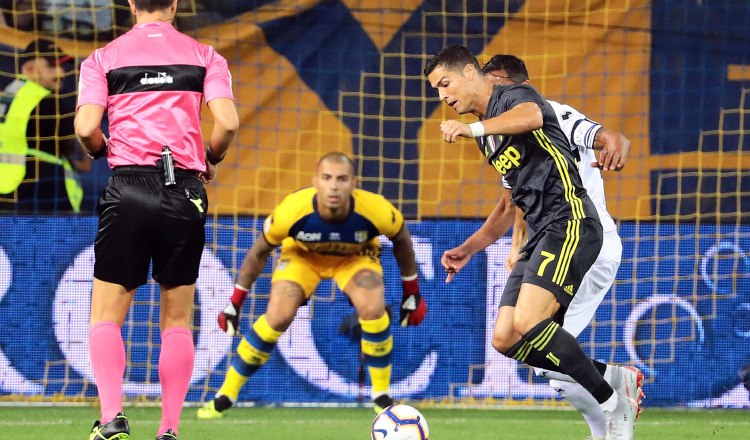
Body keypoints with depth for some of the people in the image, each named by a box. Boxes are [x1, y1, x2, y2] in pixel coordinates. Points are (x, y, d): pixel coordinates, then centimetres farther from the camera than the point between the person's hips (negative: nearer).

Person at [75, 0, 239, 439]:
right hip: (185, 192, 1)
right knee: (177, 320, 9)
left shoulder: (103, 58, 5)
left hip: (127, 189, -1)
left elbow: (86, 127, -7)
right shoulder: (205, 56, 7)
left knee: (106, 316, 6)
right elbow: (227, 122, -6)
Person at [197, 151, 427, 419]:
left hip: (355, 256, 1)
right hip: (302, 255, -1)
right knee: (277, 317, -20)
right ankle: (225, 396, -6)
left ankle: (382, 397, -6)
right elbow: (260, 251, -16)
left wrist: (412, 292, -1)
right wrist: (235, 302, -8)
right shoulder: (291, 211, -36)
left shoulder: (377, 211, -35)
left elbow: (401, 239, -10)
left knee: (373, 310, -25)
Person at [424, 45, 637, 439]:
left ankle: (615, 406, -17)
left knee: (527, 323, -26)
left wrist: (472, 128, -38)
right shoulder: (489, 137, 26)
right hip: (540, 236, 10)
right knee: (505, 340, -1)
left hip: (569, 222, -10)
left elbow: (532, 116, -29)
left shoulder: (514, 96, -2)